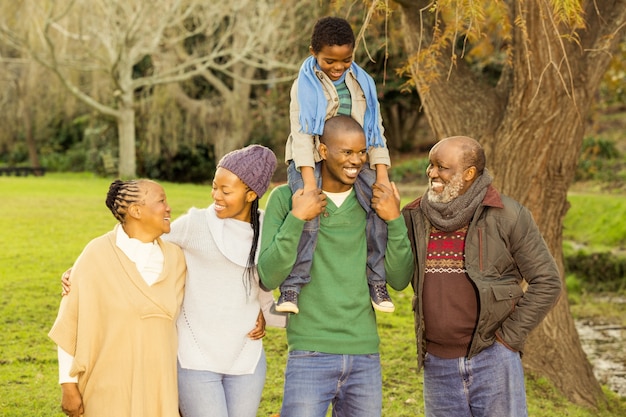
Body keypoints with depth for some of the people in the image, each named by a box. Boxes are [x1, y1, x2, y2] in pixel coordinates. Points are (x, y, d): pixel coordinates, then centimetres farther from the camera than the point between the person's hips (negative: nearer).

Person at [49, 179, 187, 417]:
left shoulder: (175, 258, 2)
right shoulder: (97, 255, -11)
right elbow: (70, 324, -7)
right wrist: (68, 385, -8)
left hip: (157, 388, 4)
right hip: (107, 391, -3)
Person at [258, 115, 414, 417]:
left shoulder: (374, 201, 5)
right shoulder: (286, 198, -3)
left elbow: (399, 280, 3)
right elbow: (268, 278, -9)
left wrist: (395, 221, -9)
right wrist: (296, 219, -18)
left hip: (365, 356, 3)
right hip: (311, 354, -3)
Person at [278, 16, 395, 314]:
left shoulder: (362, 83, 7)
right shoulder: (305, 85, -3)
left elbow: (375, 129, 6)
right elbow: (301, 134, -12)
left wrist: (382, 176, -5)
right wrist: (309, 181, -24)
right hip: (311, 162, -3)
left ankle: (377, 281, -4)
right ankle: (291, 288, -20)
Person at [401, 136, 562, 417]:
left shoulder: (507, 216, -6)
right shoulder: (415, 217, 4)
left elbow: (547, 281, -4)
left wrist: (509, 338, -6)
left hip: (492, 359, -4)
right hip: (437, 364, 4)